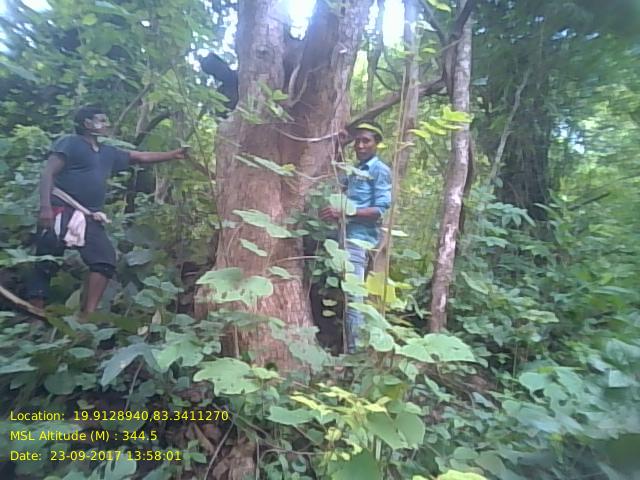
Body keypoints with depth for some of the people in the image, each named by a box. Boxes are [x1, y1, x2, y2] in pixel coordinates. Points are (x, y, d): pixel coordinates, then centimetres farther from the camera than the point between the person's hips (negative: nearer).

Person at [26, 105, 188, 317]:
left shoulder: (108, 153, 21)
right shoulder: (69, 143, 1)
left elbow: (141, 157, 27)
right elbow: (48, 173, -8)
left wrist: (173, 155, 24)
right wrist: (45, 206, -21)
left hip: (89, 218, 7)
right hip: (61, 213, -6)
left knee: (105, 259, -7)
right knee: (45, 266, -2)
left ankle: (87, 316, -5)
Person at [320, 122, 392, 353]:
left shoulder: (380, 171, -3)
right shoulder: (355, 170, 21)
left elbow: (381, 210, -13)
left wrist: (344, 213, -21)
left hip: (360, 238, -8)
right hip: (348, 236, 8)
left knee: (353, 294, -8)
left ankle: (353, 348, -1)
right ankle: (345, 342, 20)